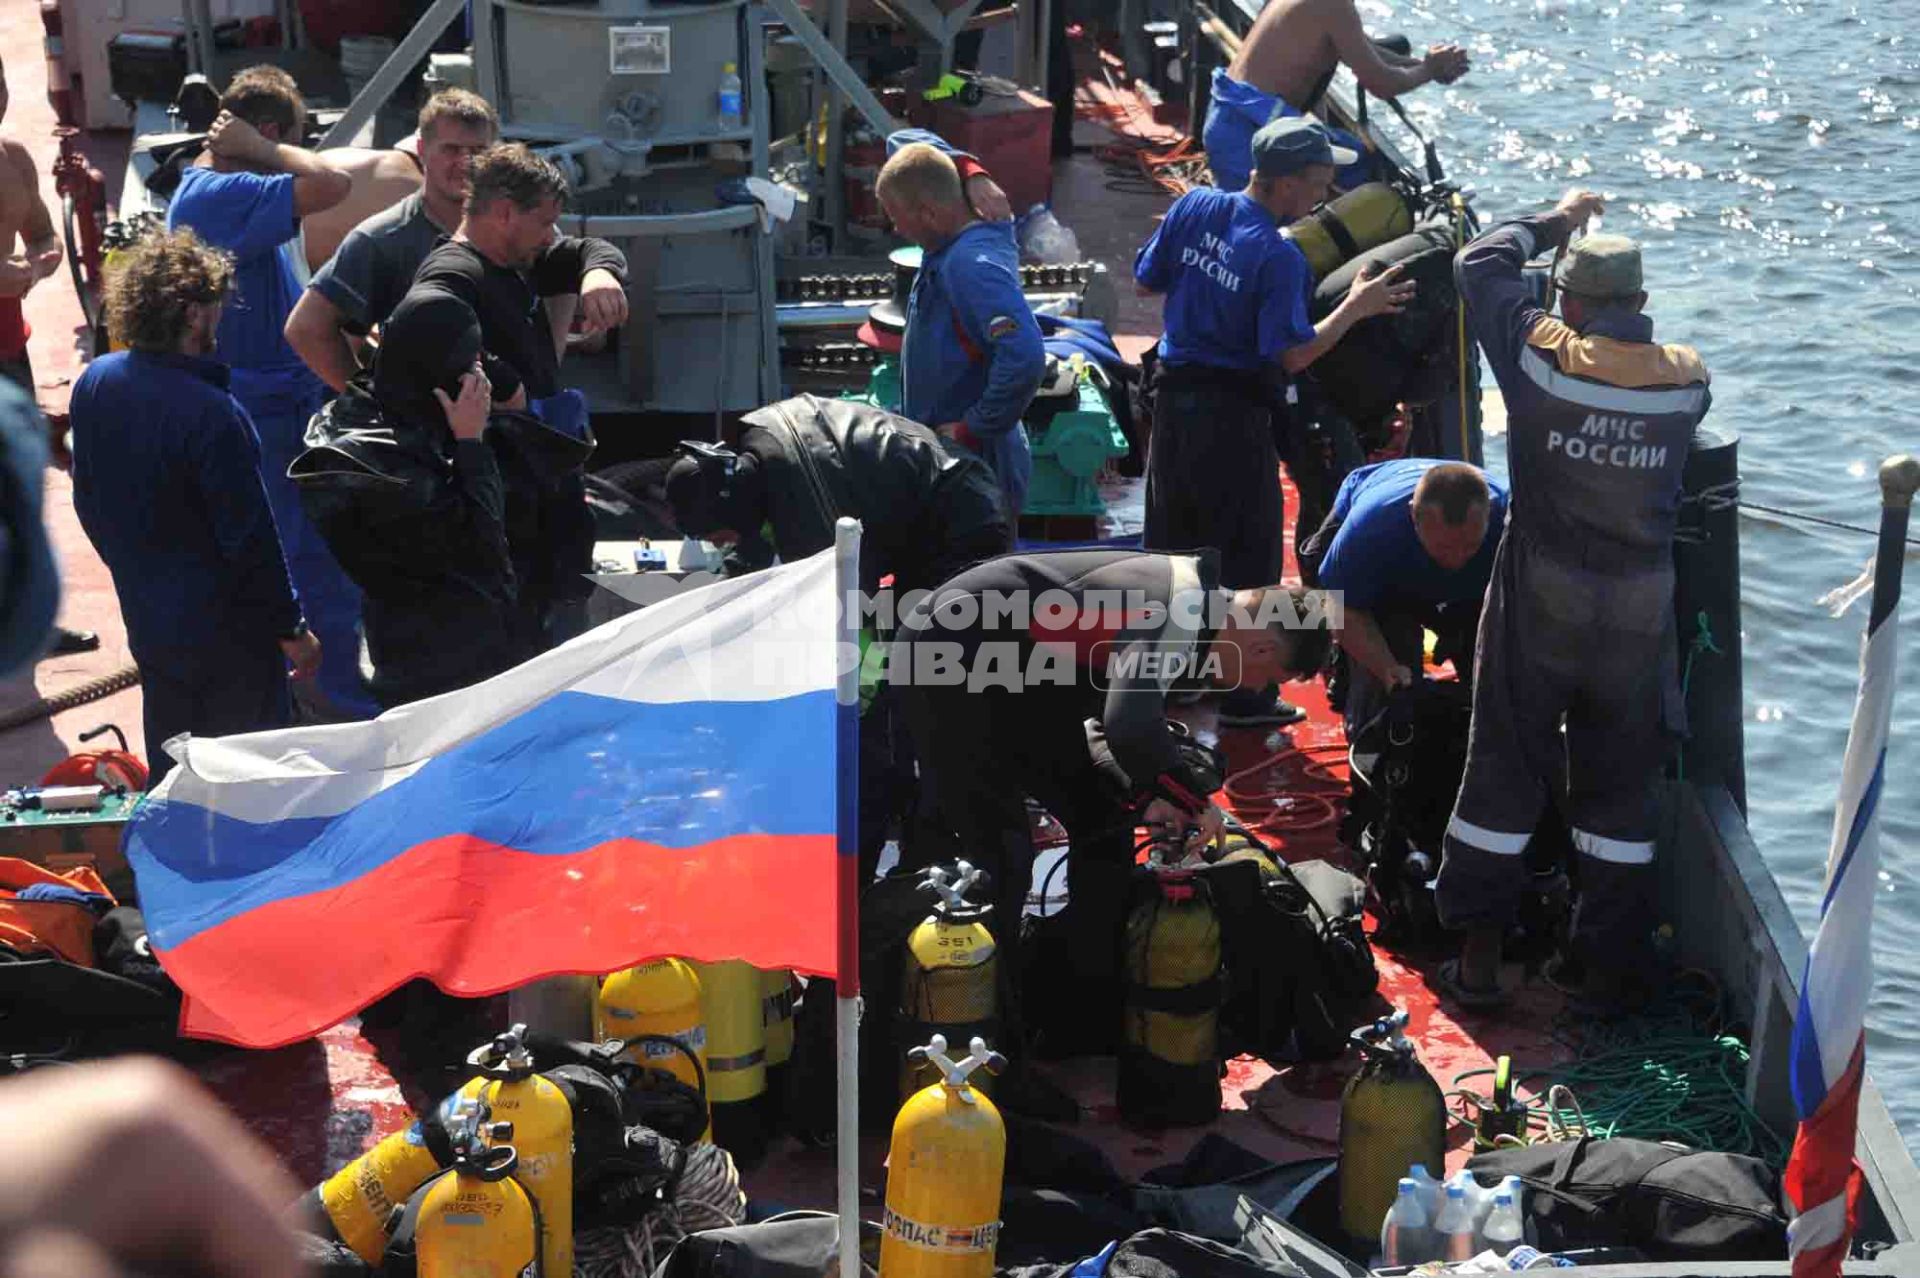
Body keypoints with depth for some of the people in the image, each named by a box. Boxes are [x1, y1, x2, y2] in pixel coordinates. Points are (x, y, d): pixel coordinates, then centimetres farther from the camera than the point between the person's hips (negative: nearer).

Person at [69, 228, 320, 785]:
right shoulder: (211, 413, -27)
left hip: (146, 618, 7)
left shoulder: (93, 384, -4)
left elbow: (88, 502, 9)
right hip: (227, 632, -7)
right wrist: (292, 628, -10)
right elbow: (250, 537, -21)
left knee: (169, 768, 22)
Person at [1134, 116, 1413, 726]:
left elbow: (1145, 281, 6)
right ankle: (1241, 695, 12)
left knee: (1170, 541, 18)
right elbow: (1292, 354, -20)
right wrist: (1356, 307, -12)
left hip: (1174, 399, 7)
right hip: (1235, 418, -7)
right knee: (1246, 557, 6)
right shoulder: (1278, 256, -20)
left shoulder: (1194, 207, -2)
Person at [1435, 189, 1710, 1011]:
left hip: (1539, 600, -2)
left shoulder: (1540, 357, -12)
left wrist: (1556, 220, 16)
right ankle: (1608, 965, 17)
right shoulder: (1686, 379, -5)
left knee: (1505, 766, 9)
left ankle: (1477, 950, 13)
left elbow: (1479, 264, 2)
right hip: (1638, 612, 2)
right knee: (1620, 783, 12)